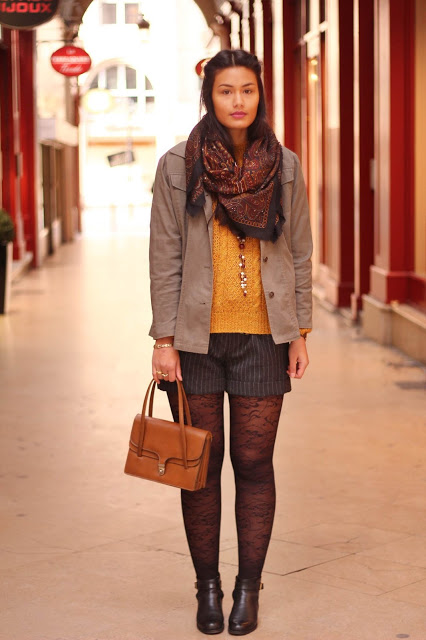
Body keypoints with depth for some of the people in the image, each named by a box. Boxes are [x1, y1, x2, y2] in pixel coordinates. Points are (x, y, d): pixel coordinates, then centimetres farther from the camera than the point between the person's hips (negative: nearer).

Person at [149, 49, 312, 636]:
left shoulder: (284, 166, 4)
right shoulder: (178, 166, -1)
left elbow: (299, 253, 8)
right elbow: (165, 256, -2)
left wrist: (300, 334, 4)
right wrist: (164, 339, -6)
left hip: (261, 336, 1)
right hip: (196, 336, -1)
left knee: (254, 464, 3)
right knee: (201, 465, 6)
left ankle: (249, 587, 17)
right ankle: (208, 587, 19)